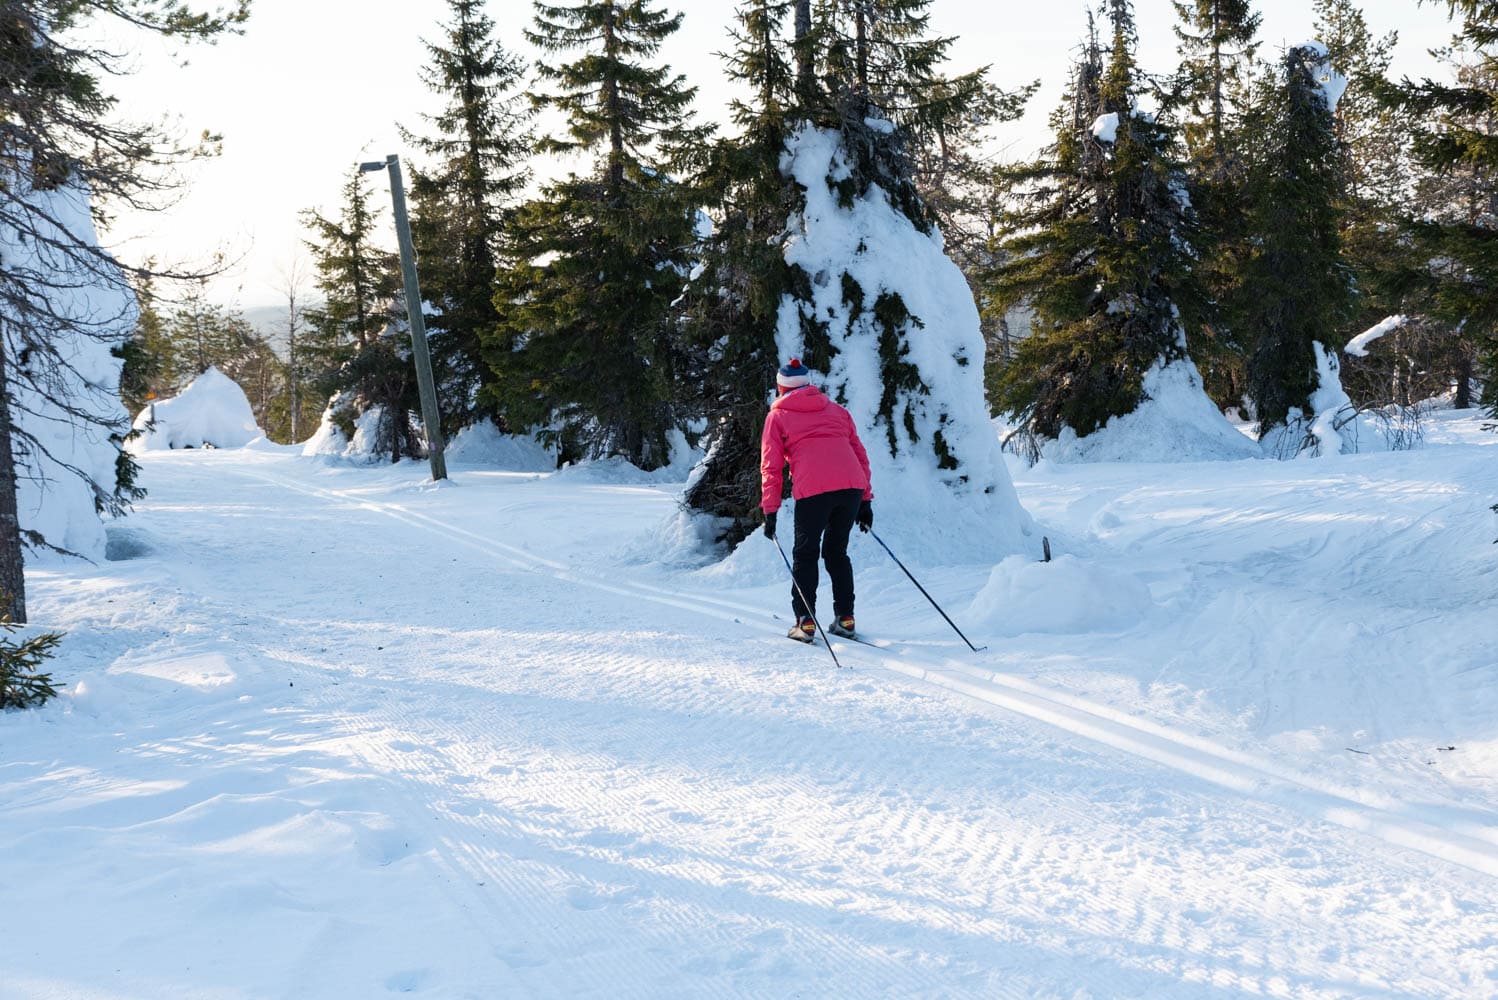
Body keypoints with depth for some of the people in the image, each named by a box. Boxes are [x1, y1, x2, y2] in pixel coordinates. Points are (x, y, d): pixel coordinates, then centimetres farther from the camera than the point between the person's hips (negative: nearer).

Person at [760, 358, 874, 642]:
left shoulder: (777, 416, 15)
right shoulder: (836, 410, 26)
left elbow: (771, 466, 8)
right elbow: (860, 454, 22)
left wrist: (770, 511, 8)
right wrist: (865, 501, 24)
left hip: (813, 491, -4)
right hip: (852, 486, 4)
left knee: (805, 555, 12)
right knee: (837, 552, 19)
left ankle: (805, 621, 4)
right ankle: (845, 618, 14)